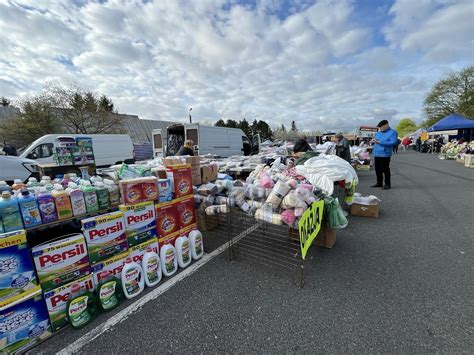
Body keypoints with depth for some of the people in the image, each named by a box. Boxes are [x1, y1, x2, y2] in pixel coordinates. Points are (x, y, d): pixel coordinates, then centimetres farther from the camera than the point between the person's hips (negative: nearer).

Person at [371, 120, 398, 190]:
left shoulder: (392, 132, -2)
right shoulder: (378, 133, 18)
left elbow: (393, 142, -15)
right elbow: (375, 140, 25)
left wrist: (381, 142, -23)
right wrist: (374, 141, 0)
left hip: (385, 154, -7)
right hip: (376, 154, 7)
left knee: (385, 170, -3)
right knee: (378, 169, 12)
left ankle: (387, 184, 8)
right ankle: (379, 183, 24)